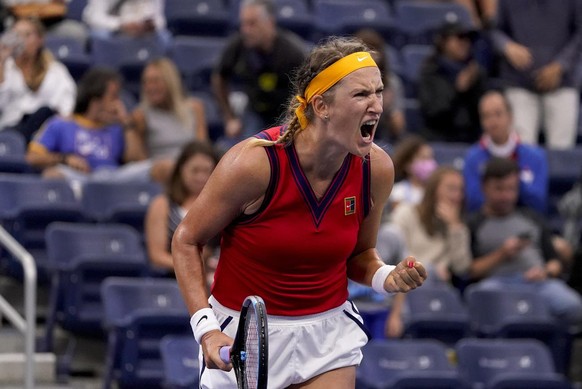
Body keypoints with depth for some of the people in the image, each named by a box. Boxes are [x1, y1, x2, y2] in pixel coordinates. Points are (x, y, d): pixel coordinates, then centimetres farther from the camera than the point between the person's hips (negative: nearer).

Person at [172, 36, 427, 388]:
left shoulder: (377, 168, -11)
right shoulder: (255, 162, -23)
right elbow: (186, 241, -10)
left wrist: (387, 278, -15)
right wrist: (206, 328, -20)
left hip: (328, 335, 3)